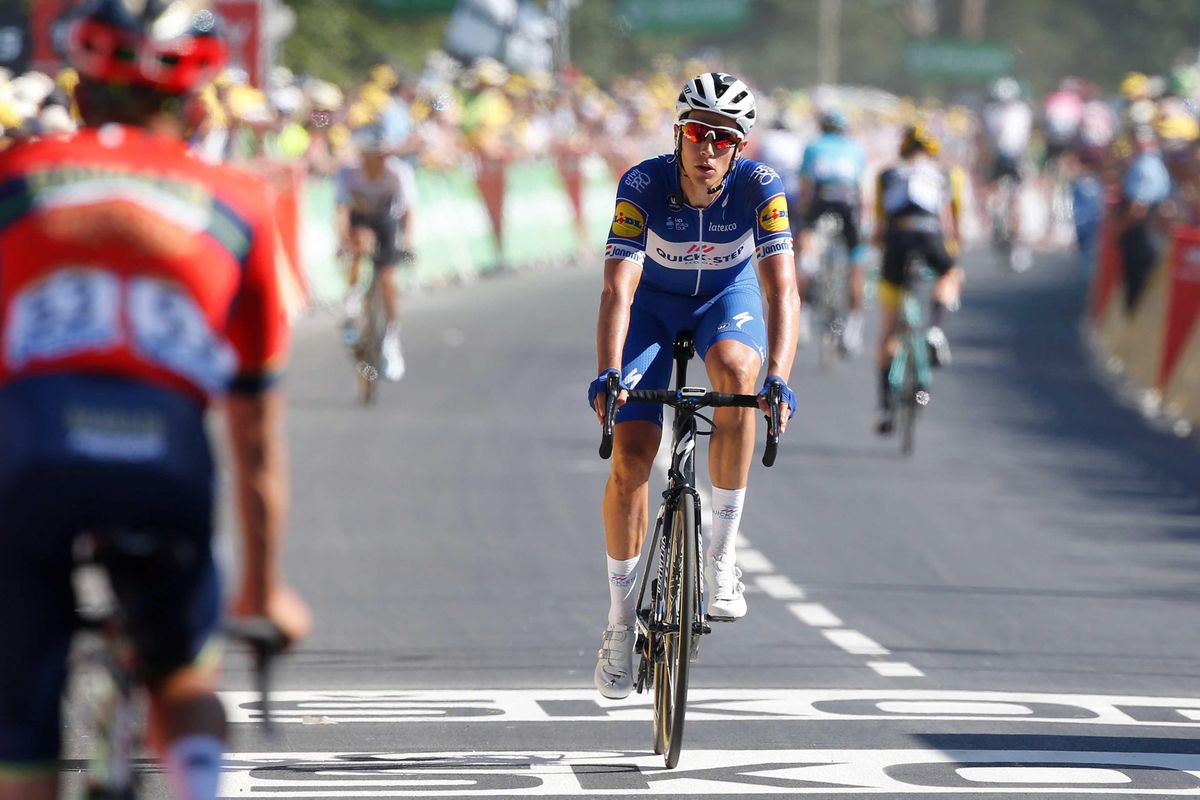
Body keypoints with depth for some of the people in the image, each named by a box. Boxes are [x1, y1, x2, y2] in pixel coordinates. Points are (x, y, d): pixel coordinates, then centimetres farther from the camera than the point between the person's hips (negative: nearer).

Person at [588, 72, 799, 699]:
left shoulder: (760, 188, -28)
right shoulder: (643, 184, -29)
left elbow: (782, 288, -35)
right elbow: (618, 287, -35)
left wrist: (778, 378, -49)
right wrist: (608, 374, -50)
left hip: (727, 297, 0)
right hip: (654, 302, 0)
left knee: (736, 371, -35)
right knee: (630, 457, -13)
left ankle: (722, 554, -23)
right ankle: (619, 619, 4)